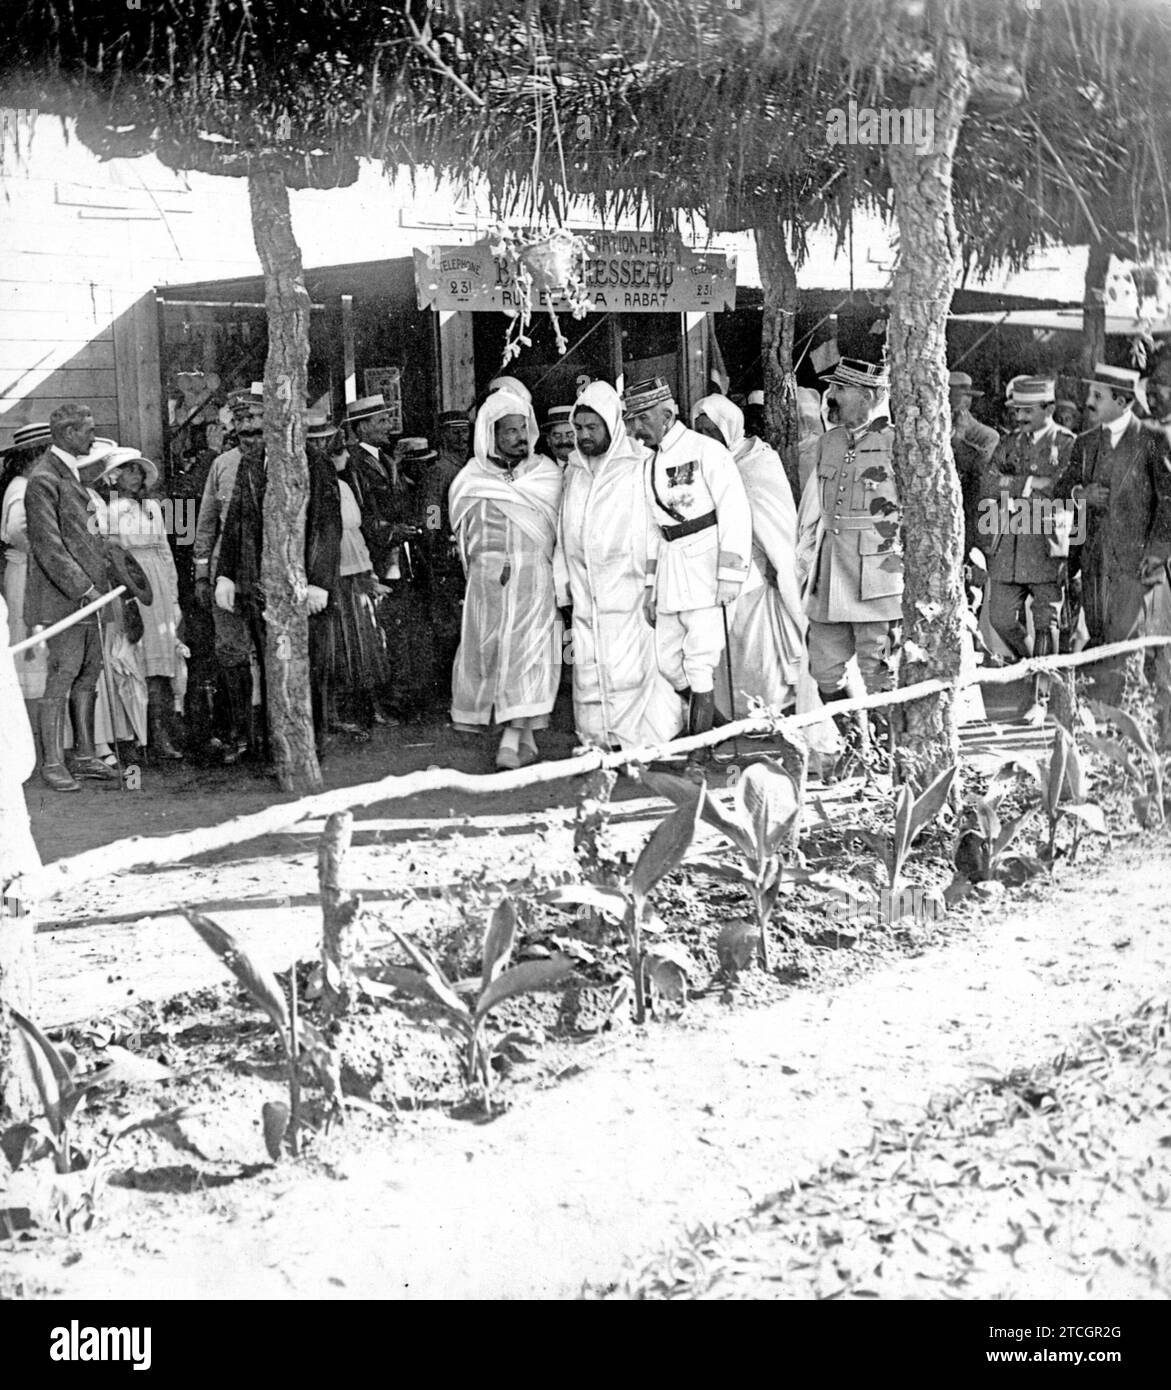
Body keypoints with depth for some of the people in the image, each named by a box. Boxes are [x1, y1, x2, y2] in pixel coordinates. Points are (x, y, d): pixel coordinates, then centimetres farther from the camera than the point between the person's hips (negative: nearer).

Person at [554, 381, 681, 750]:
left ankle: (634, 743, -3)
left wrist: (652, 582, -11)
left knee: (627, 670, -8)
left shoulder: (639, 466, -2)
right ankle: (597, 744, 9)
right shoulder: (574, 472, 15)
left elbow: (654, 526, -5)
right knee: (588, 674, 3)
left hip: (626, 591, -5)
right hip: (584, 593, 5)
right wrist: (564, 585, 14)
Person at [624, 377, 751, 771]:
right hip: (671, 569, 8)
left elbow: (736, 513, -11)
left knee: (700, 661, -6)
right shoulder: (650, 465, 15)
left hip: (705, 565, -8)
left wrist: (729, 574, -16)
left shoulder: (706, 451, -8)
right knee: (667, 660, 8)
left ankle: (699, 748, 1)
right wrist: (650, 586, 18)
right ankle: (712, 721, 26)